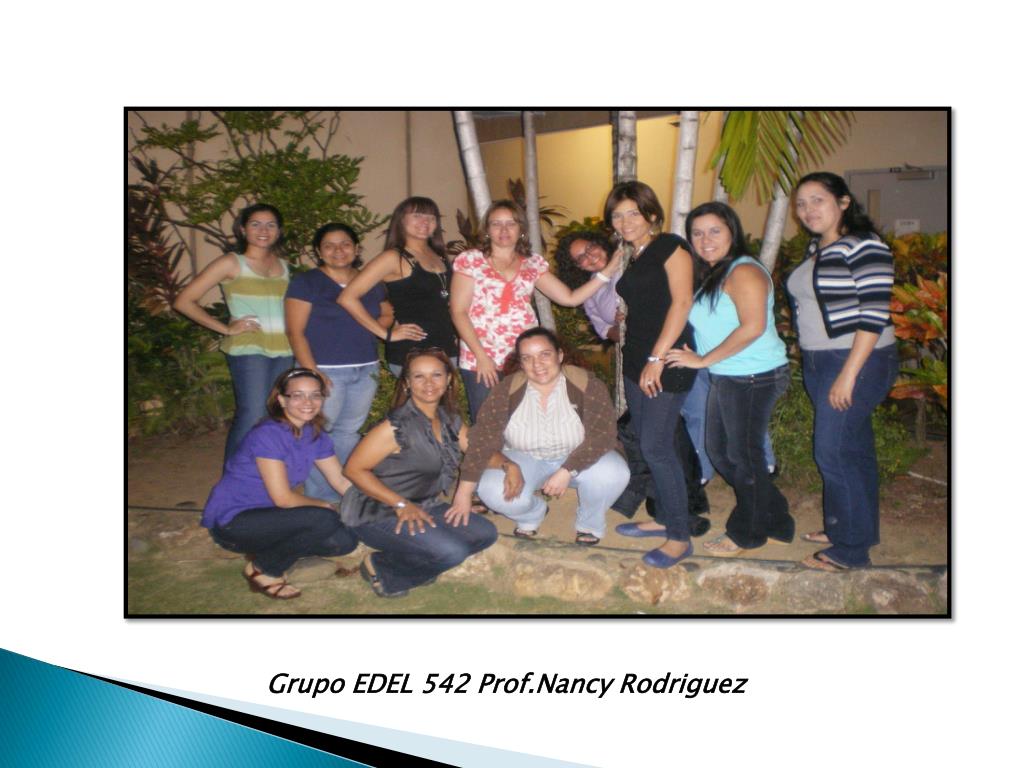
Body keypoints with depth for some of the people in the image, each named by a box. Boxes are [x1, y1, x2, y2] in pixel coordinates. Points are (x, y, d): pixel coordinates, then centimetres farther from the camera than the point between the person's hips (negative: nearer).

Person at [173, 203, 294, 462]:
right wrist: (225, 328, -6)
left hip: (284, 351, 5)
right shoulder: (231, 263, 0)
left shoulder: (283, 265, 15)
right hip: (249, 350, -5)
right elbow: (184, 301, -3)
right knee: (252, 418, -11)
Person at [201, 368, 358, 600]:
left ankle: (268, 554, 10)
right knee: (324, 520, -27)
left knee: (345, 541, -8)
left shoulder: (314, 435, 1)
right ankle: (262, 569, -5)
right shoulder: (268, 435, -23)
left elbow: (342, 481, 6)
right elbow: (283, 498, -22)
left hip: (264, 516, 8)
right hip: (231, 522, -8)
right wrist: (322, 505, -6)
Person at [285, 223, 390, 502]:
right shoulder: (306, 282, -1)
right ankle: (320, 500, 4)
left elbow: (388, 315, 23)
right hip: (326, 371, -4)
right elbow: (295, 331, -7)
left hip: (366, 370, 5)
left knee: (348, 431, 10)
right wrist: (312, 372, -16)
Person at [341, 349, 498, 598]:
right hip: (376, 513, -8)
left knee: (485, 533, -2)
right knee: (452, 551, -25)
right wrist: (401, 504, -23)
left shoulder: (449, 420, 3)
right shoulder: (397, 426, -20)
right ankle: (381, 570, -2)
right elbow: (354, 469, -19)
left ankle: (408, 561, 6)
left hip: (421, 507, 8)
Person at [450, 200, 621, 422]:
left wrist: (606, 273, 0)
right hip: (480, 361, -2)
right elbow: (459, 312, -4)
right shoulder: (470, 260, 1)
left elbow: (570, 298, 9)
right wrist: (481, 356, -12)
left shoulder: (533, 263, 10)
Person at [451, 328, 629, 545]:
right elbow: (482, 441, -19)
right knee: (493, 492, -27)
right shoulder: (506, 390, -17)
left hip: (578, 458, -1)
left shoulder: (587, 385, -21)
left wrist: (567, 471, -37)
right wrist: (464, 493, -25)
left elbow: (601, 436, -25)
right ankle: (531, 515, 9)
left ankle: (589, 522, 3)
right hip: (525, 458, 1)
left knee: (613, 473, -31)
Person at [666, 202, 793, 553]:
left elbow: (753, 327, -24)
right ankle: (775, 521, 32)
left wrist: (704, 360, -18)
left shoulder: (743, 271, -15)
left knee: (743, 454, 3)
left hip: (754, 377, -10)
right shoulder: (708, 275, 14)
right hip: (726, 377, 10)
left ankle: (747, 533, 23)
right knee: (719, 451, 17)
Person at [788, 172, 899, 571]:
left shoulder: (864, 246, -15)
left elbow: (874, 314, -20)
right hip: (819, 362, 8)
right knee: (853, 450, 17)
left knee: (834, 452, -6)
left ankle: (852, 548, 7)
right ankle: (843, 526, 28)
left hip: (857, 362, -8)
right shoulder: (815, 249, 11)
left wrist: (848, 374, -23)